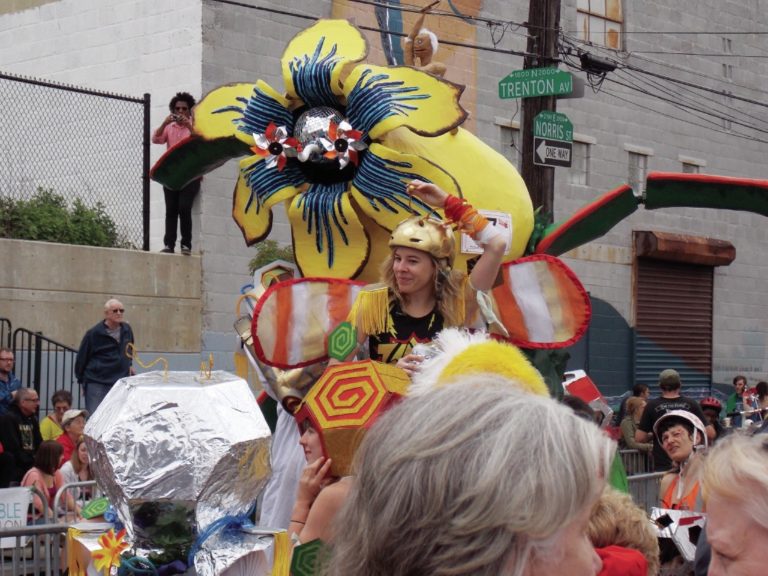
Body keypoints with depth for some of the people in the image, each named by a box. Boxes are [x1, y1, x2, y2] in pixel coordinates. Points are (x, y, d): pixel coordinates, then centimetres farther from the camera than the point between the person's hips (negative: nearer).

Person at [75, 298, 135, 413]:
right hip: (96, 383, -5)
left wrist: (128, 365, 19)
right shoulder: (94, 334, -10)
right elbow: (82, 357, -1)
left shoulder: (127, 329, 6)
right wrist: (81, 379, 4)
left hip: (120, 382, 5)